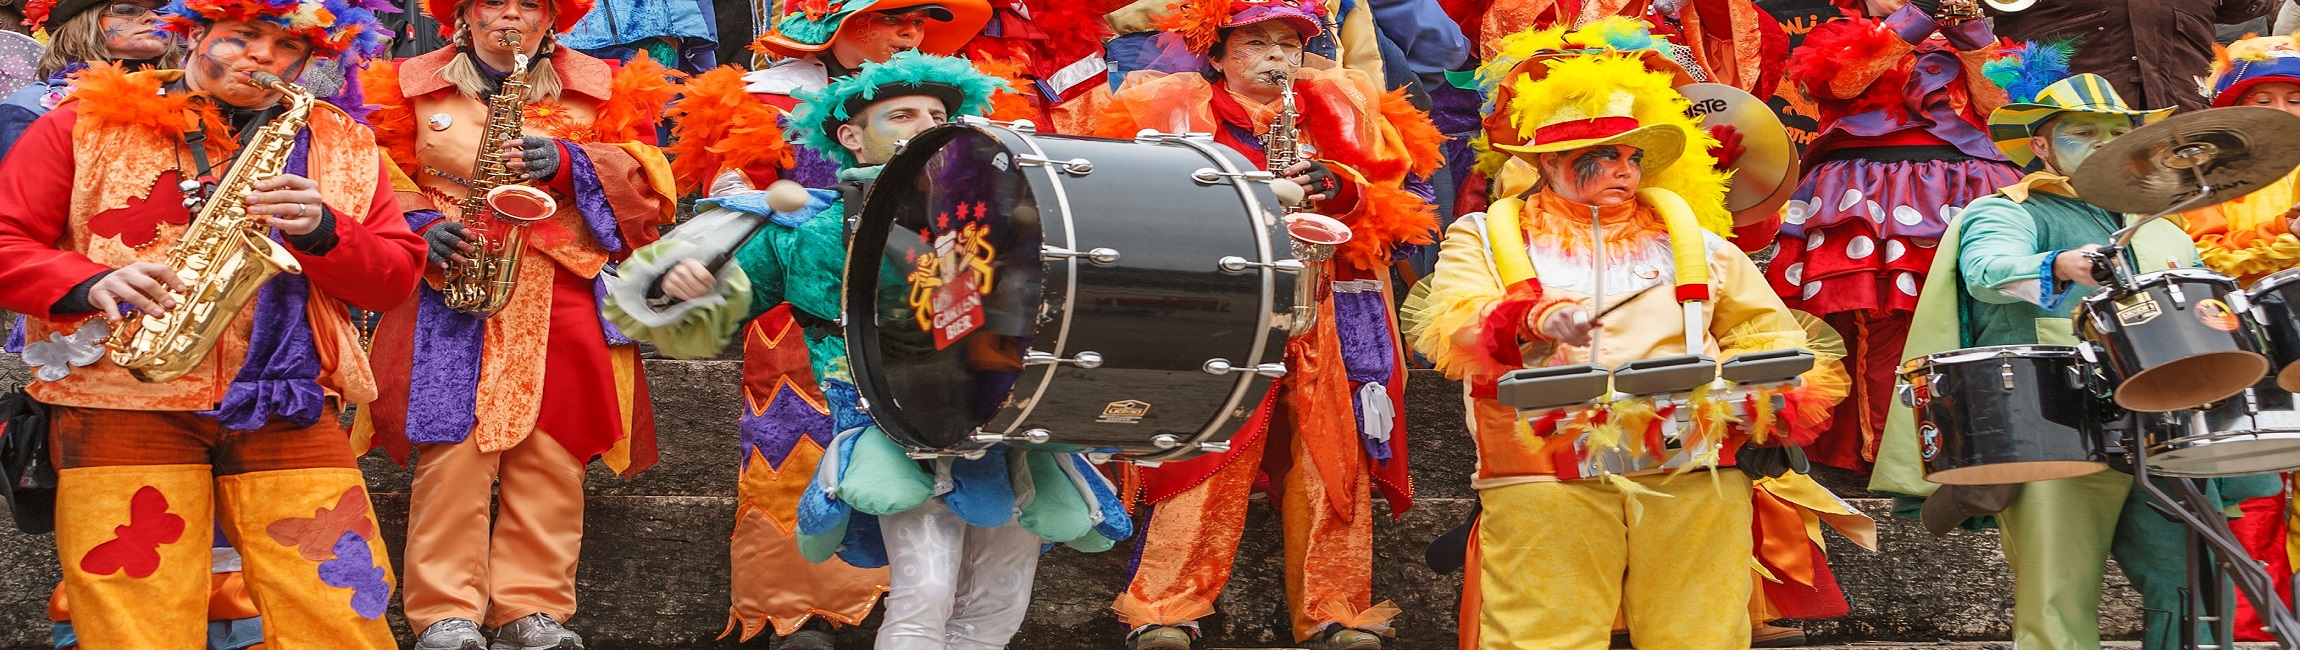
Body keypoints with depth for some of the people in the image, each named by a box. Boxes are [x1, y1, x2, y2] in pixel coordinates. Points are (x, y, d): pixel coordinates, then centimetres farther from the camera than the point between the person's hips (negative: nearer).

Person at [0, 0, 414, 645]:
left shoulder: (342, 147, 17)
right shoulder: (88, 124, 10)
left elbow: (397, 277, 12)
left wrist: (322, 230, -8)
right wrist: (92, 284, -13)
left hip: (285, 412, 2)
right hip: (121, 403, -2)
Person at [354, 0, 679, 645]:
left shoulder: (600, 89, 13)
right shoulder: (411, 87, 14)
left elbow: (645, 178, 6)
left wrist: (567, 164, -9)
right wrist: (418, 226, -6)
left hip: (563, 296, 1)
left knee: (551, 456, -5)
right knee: (453, 448, -11)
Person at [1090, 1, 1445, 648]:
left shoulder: (1338, 113, 15)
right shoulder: (1181, 111, 7)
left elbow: (1387, 203, 7)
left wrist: (1338, 187, -15)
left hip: (1325, 321, 3)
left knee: (1334, 463, 2)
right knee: (1205, 460, -9)